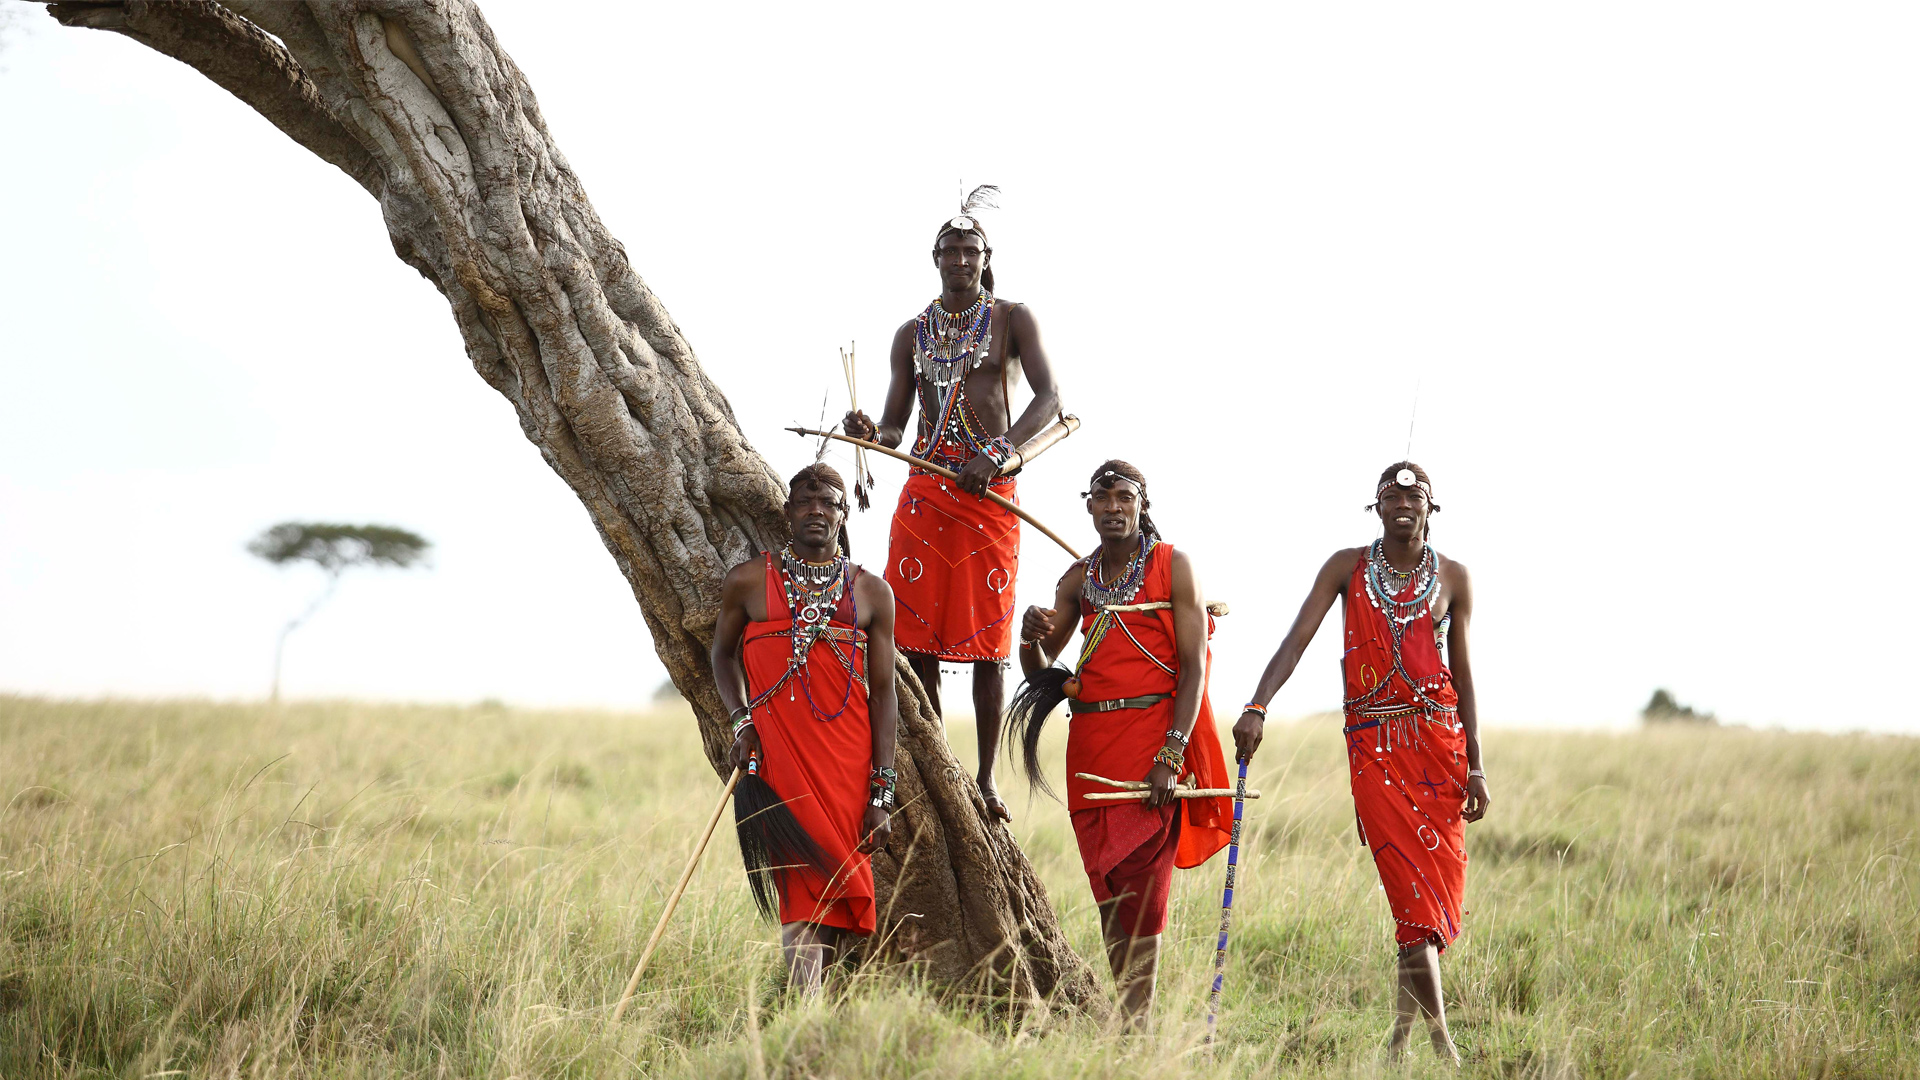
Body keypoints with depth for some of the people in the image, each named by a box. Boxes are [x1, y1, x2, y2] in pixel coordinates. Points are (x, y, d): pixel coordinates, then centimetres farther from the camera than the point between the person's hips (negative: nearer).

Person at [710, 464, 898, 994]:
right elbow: (723, 652, 20)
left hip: (848, 765, 2)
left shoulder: (872, 592, 10)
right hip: (777, 753, -2)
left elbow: (882, 692, 8)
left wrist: (881, 794, 2)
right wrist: (741, 719, 1)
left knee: (832, 892, 1)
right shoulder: (749, 581, 7)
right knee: (807, 890, -13)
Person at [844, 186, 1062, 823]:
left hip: (991, 493, -3)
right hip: (924, 490, 3)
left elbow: (1048, 399, -8)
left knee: (986, 643, -5)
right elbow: (894, 425, 15)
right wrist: (868, 432, -9)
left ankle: (985, 781, 0)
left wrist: (996, 455, -22)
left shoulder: (1011, 319, 5)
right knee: (916, 639, -4)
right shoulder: (913, 334, 15)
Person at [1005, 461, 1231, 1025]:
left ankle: (1137, 1024, -10)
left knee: (1141, 882, -11)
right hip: (1090, 740, 5)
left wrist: (1170, 756, -16)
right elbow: (1039, 672, 18)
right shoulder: (1080, 578, 15)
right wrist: (1032, 637, -7)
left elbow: (1194, 667, -7)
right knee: (1106, 887, 4)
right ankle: (1125, 1017, 8)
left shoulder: (1173, 566, 0)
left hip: (1153, 732, -5)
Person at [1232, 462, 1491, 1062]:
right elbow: (1297, 638, -3)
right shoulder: (1347, 568, 5)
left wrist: (1474, 764, 5)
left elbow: (1461, 674, 10)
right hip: (1373, 743, -2)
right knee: (1411, 887, -12)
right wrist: (1257, 707, -18)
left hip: (1441, 741, 2)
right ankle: (1439, 1035, -15)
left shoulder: (1453, 579, 9)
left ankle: (1401, 1032, 10)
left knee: (1440, 885, -2)